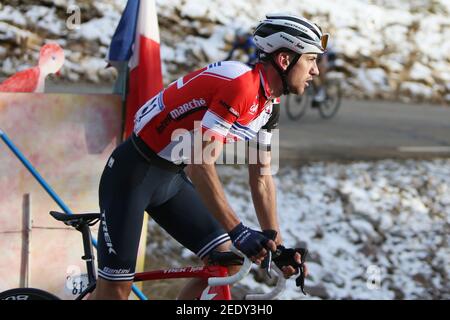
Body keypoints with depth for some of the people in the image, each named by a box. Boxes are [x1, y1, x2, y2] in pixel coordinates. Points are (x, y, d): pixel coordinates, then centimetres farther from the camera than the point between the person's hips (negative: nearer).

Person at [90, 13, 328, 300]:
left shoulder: (267, 106, 3)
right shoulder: (239, 84, -27)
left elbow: (262, 179, 7)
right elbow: (201, 167, -32)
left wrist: (278, 246, -1)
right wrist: (238, 232, -37)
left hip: (172, 178, 9)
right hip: (133, 172, -9)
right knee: (116, 289, -7)